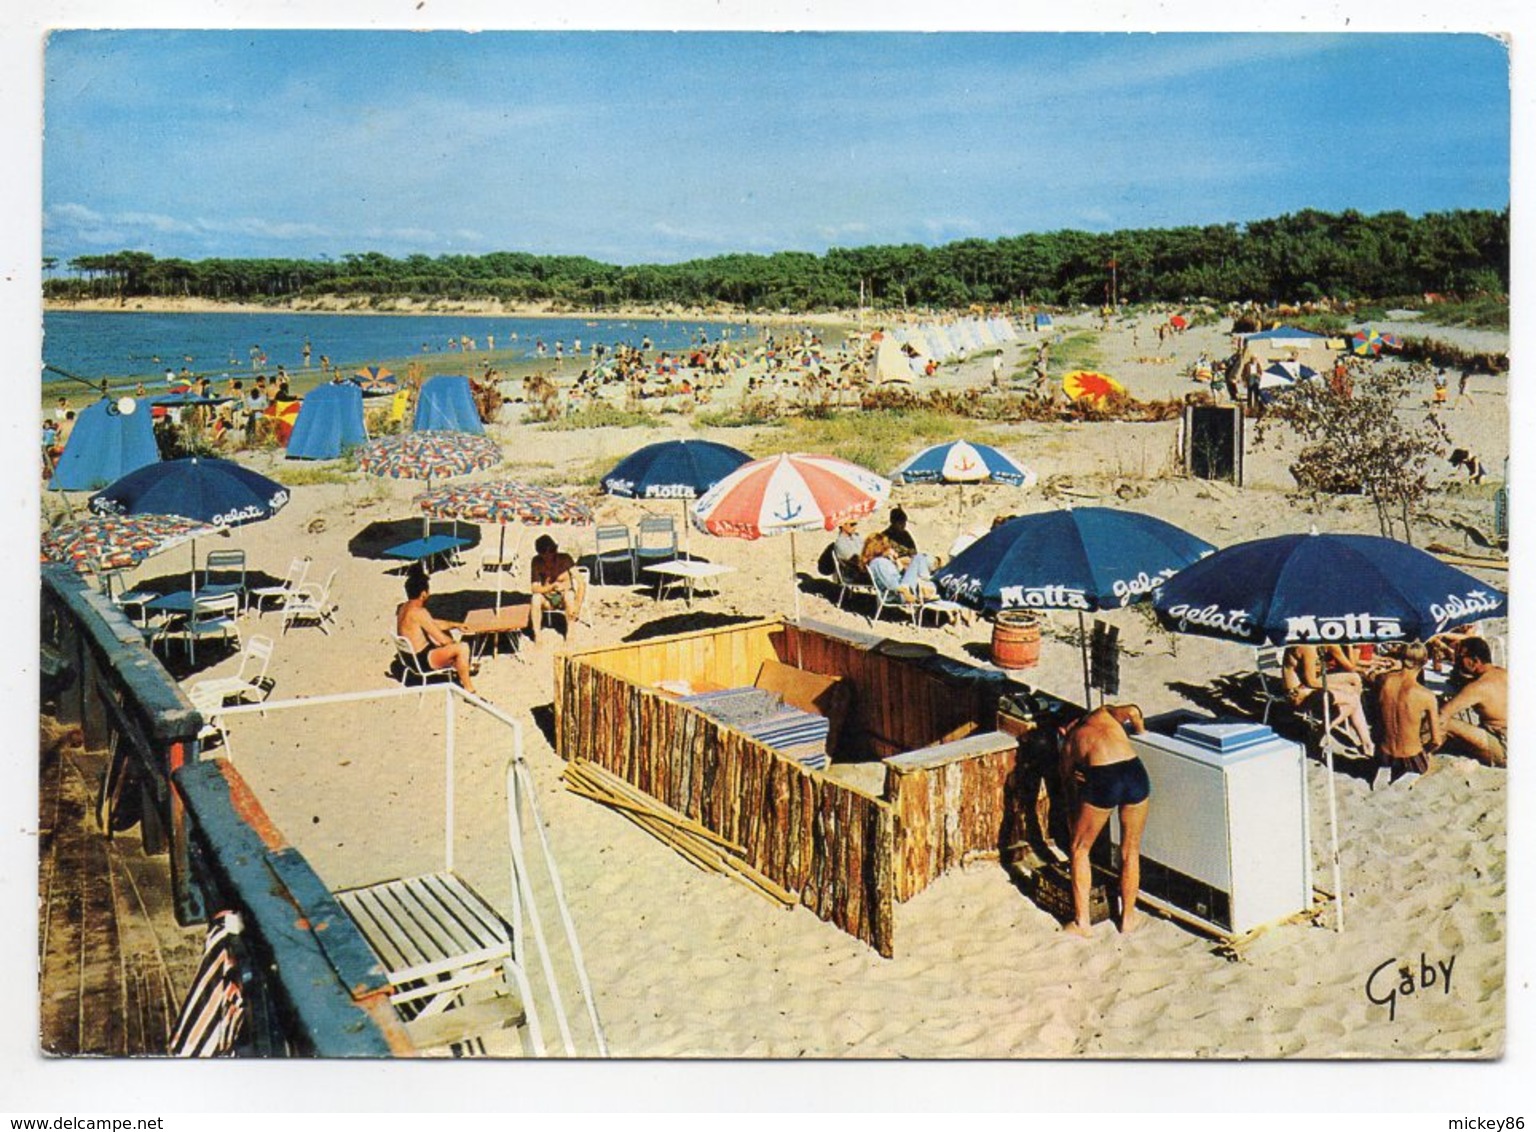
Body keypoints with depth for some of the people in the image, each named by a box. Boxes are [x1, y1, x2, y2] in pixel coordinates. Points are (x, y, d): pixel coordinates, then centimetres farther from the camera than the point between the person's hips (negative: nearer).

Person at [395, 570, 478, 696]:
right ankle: (469, 690, -11)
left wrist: (456, 624, 16)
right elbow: (442, 639, -22)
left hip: (411, 655, 11)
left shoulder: (402, 607, 4)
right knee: (462, 647, -22)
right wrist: (456, 644, -2)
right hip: (422, 661, -11)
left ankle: (461, 670, 35)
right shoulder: (418, 612, -25)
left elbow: (433, 623, 18)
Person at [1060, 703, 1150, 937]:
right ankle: (1128, 918, 34)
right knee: (1131, 852, 21)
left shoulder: (1070, 741, 26)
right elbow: (1132, 711, 9)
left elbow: (1067, 775, 25)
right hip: (1135, 771, 2)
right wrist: (1141, 732, 27)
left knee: (1080, 849, 20)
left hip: (1102, 779, -2)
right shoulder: (1103, 713, 27)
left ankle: (1082, 923, 21)